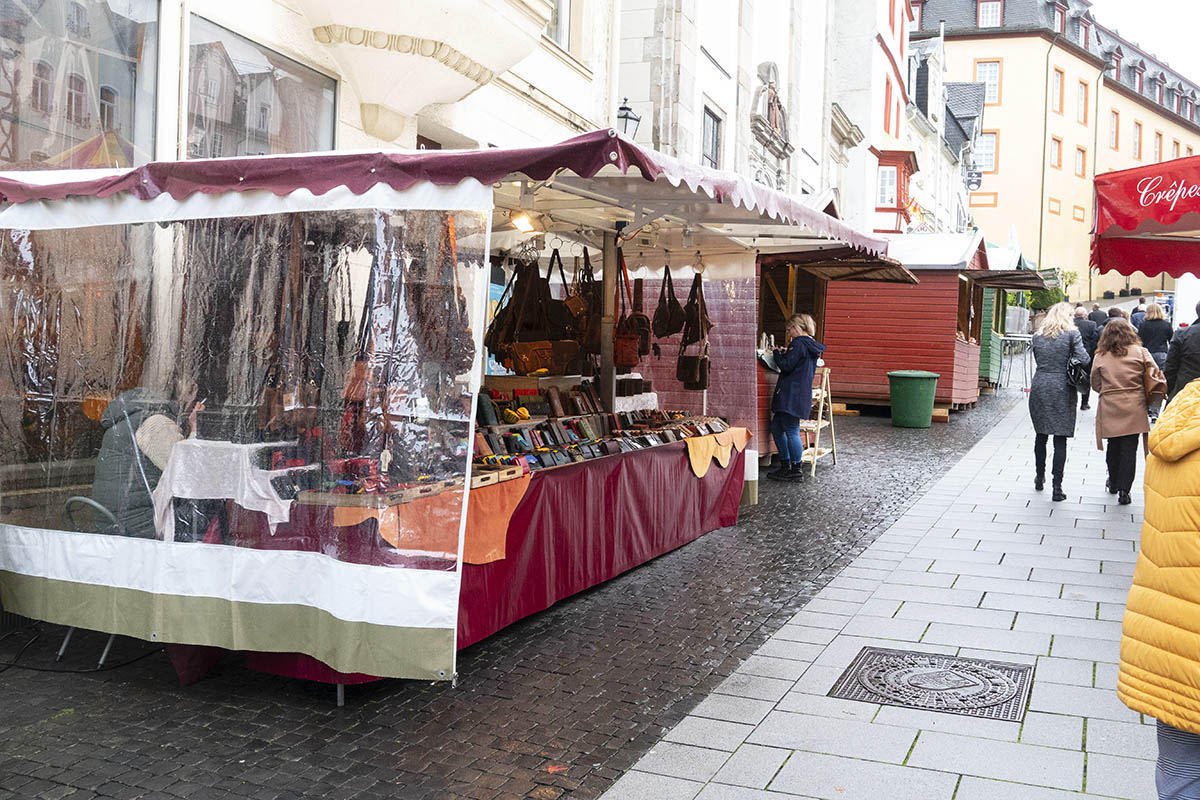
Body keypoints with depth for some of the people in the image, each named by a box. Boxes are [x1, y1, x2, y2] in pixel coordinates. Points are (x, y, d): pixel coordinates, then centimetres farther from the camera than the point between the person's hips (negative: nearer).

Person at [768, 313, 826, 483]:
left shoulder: (798, 344, -13)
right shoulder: (811, 345, 17)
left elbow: (786, 366, -17)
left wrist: (778, 353, 0)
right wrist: (785, 353, 14)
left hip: (792, 396, -10)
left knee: (791, 432, -5)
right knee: (777, 429, 15)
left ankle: (796, 469, 2)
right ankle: (785, 466, 22)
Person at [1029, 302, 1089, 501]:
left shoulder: (1037, 336, 7)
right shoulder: (1072, 333, -4)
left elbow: (1037, 360, 9)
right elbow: (1083, 358, -10)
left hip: (1039, 388, 3)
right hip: (1062, 389, -3)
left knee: (1041, 435, 17)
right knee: (1060, 439, 0)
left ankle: (1040, 478, 28)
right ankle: (1057, 487, -2)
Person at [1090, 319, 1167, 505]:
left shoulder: (1100, 356, 0)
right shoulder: (1140, 352, -2)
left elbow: (1096, 385, 6)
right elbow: (1155, 376, -4)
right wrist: (1149, 399, 9)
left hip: (1110, 409, 1)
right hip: (1134, 408, -1)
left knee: (1113, 447, 16)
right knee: (1129, 448, 2)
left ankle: (1113, 484, 30)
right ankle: (1124, 490, -3)